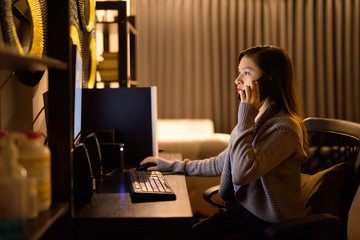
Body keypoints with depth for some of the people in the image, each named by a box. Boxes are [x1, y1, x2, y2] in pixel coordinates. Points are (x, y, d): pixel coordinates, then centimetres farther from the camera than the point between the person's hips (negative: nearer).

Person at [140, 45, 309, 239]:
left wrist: (246, 115, -25)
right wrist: (174, 166, 23)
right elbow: (221, 163, 21)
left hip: (266, 224, -8)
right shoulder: (252, 120, 9)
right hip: (236, 211, 8)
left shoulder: (284, 128, -20)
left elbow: (242, 173, -32)